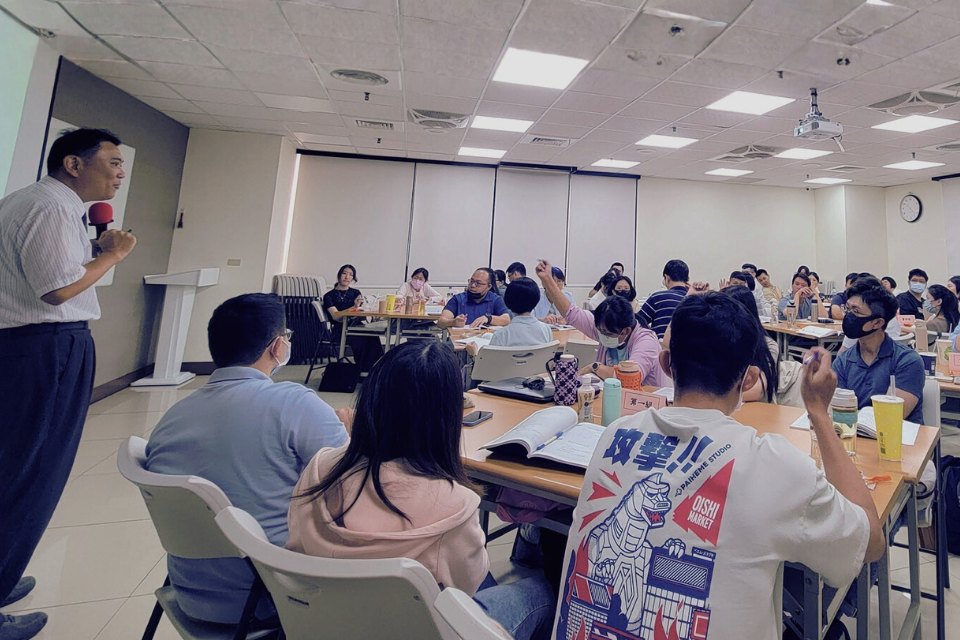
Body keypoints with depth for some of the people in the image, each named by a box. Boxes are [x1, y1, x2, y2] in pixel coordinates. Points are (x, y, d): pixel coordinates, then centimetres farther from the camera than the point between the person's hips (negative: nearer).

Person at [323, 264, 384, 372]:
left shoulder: (356, 293, 21)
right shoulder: (329, 296, 11)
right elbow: (335, 316, -6)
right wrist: (353, 307, -20)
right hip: (340, 329, -3)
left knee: (373, 337, -32)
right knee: (360, 339, -35)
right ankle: (363, 370, -28)